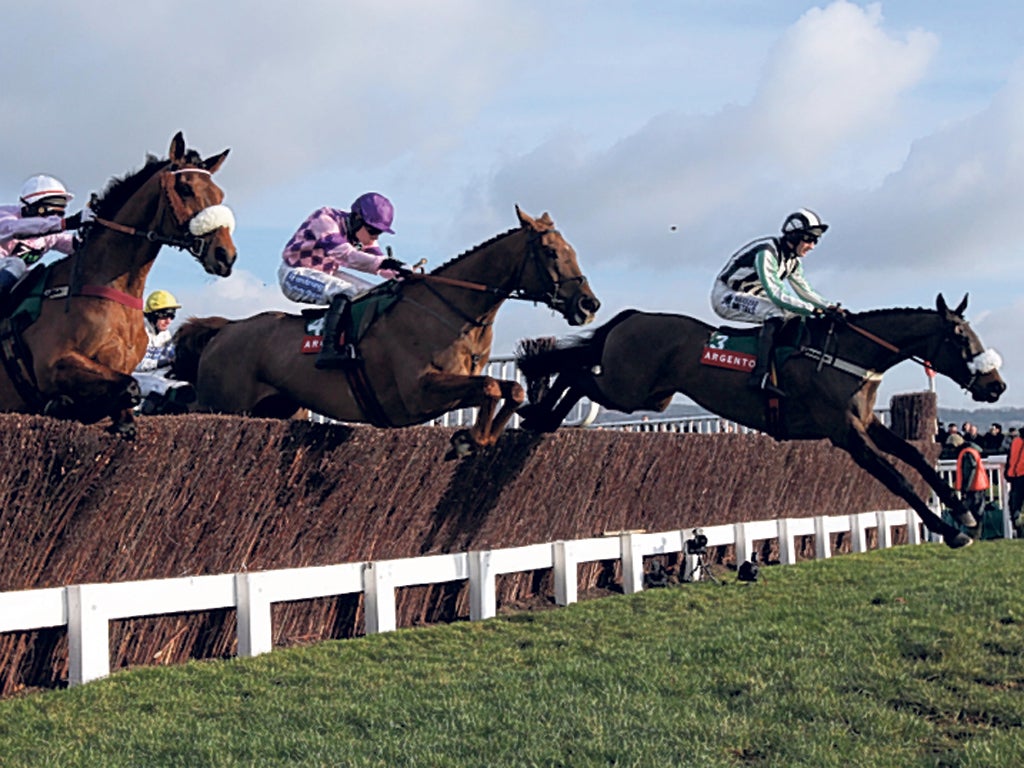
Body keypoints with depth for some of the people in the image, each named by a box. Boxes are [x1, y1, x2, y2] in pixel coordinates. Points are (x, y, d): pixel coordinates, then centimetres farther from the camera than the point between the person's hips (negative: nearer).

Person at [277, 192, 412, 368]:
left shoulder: (362, 234, 1)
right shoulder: (325, 220, -25)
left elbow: (379, 261, -1)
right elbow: (344, 254, -39)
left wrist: (400, 273, -22)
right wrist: (381, 262, -48)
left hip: (327, 274, 9)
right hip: (295, 274, -9)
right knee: (345, 291, -32)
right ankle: (329, 350, -39)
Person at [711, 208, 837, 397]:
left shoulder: (793, 261, 5)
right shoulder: (767, 252, -26)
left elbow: (805, 291, 13)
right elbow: (777, 295, -31)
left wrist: (829, 307, -3)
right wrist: (813, 310, -33)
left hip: (747, 298, 10)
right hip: (725, 295, -10)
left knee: (795, 315, 2)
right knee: (775, 313, -30)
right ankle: (760, 376, -40)